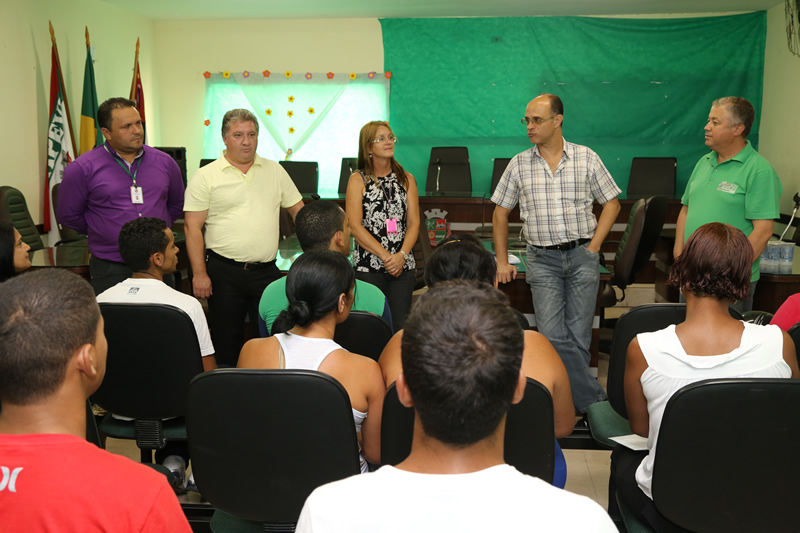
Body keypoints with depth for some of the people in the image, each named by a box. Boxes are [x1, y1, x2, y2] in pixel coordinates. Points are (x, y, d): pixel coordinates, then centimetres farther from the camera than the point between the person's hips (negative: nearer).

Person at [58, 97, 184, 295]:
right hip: (110, 271, -3)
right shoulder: (83, 169, -4)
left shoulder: (164, 162, 6)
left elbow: (177, 205, 19)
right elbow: (69, 215, 4)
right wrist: (102, 231, 7)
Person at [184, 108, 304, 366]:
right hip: (224, 272, -2)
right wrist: (199, 274, -9)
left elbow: (299, 210, 15)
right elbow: (193, 227, -3)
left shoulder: (275, 171, 10)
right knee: (226, 342, 7)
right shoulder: (206, 176, 0)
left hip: (266, 270, 2)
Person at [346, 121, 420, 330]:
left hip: (403, 266, 2)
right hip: (368, 267, -2)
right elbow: (355, 226, -6)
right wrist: (385, 256, -13)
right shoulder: (358, 180, 3)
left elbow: (414, 223, 5)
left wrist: (401, 255, -11)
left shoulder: (406, 179, 11)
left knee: (401, 325, 0)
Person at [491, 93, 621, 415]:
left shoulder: (586, 158, 3)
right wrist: (502, 262, 7)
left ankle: (574, 402, 16)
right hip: (542, 259, 1)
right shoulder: (519, 164, 6)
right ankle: (595, 401, -1)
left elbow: (611, 203, 10)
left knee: (578, 337, 1)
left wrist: (594, 246, 0)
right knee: (552, 336, -11)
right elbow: (500, 212, 12)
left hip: (582, 257, 0)